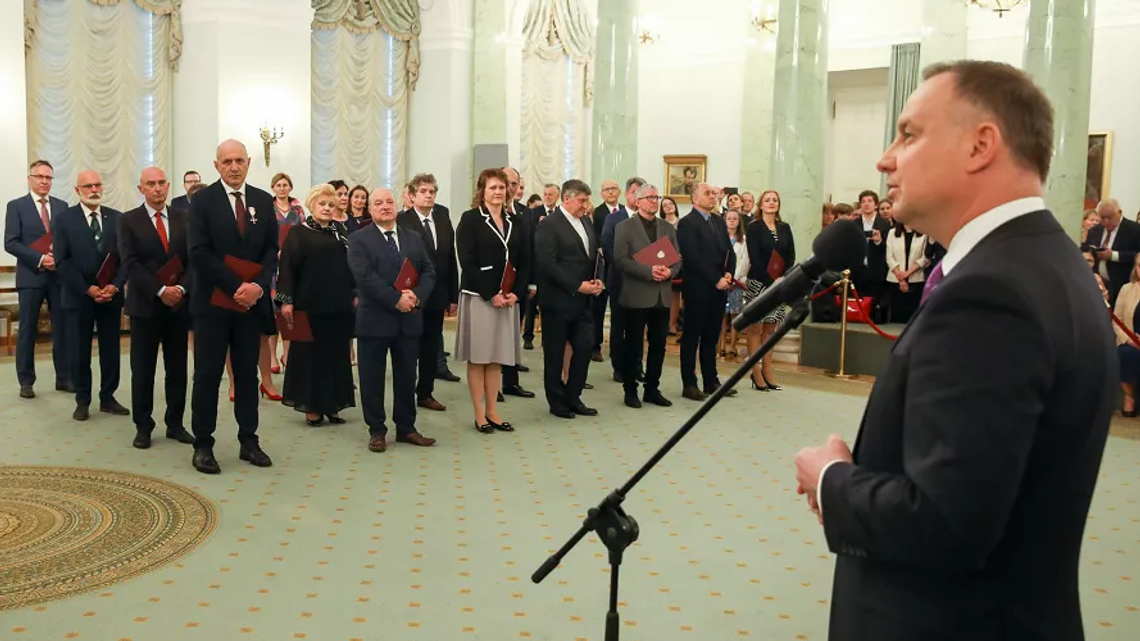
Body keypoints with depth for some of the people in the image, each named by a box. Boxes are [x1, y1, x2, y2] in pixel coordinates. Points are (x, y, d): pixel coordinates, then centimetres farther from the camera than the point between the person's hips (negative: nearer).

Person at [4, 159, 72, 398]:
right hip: (30, 275, -3)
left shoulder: (62, 206, 11)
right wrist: (39, 258, -16)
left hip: (60, 275, 3)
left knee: (64, 327, 4)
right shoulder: (16, 206, 1)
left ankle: (64, 377, 13)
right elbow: (10, 243, -6)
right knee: (27, 330, 3)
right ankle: (26, 381, 10)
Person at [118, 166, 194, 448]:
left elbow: (193, 258, 3)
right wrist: (160, 290, -17)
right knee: (143, 370, 3)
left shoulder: (183, 218, 7)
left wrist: (181, 288, -12)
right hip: (145, 305, -2)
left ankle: (175, 424, 17)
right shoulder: (129, 221, 0)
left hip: (179, 303, 2)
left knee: (178, 369, 7)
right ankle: (143, 427, 13)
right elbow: (131, 264, -9)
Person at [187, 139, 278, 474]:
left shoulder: (263, 200, 7)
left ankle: (249, 441, 17)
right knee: (208, 374, 2)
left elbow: (272, 250, 5)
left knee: (248, 372, 9)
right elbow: (199, 252, -10)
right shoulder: (203, 200, -3)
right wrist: (235, 287, -17)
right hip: (213, 300, -3)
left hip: (252, 300, 3)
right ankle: (203, 445, 9)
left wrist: (258, 286, -12)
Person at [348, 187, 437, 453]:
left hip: (409, 319, 4)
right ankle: (377, 431, 16)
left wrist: (417, 295, -13)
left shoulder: (414, 238, 12)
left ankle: (406, 428, 22)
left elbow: (428, 272, 6)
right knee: (373, 378, 4)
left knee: (407, 376, 11)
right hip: (375, 320, -4)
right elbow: (365, 276, -15)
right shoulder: (359, 240, -3)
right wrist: (396, 299, -21)